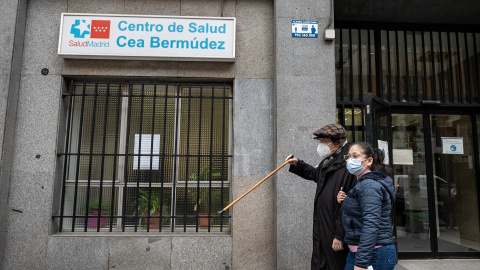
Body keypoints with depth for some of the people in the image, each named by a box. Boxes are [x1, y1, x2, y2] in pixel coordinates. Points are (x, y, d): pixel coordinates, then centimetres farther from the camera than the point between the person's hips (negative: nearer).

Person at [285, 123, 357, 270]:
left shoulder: (347, 167, -22)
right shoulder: (327, 162, 9)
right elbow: (315, 174, 32)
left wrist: (340, 236, -21)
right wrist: (298, 164, 19)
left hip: (334, 232, -9)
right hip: (321, 230, 9)